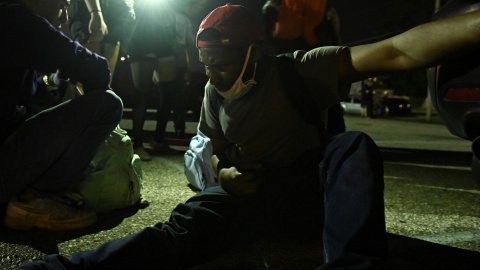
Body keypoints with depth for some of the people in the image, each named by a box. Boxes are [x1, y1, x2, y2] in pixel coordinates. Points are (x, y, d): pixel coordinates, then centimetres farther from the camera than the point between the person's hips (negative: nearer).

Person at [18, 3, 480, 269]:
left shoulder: (302, 71, -14)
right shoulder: (213, 95, 4)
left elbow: (394, 52, -28)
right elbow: (208, 150, 16)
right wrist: (224, 174, -11)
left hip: (308, 193, -1)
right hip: (248, 193, 2)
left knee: (353, 145, -31)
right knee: (182, 226, -29)